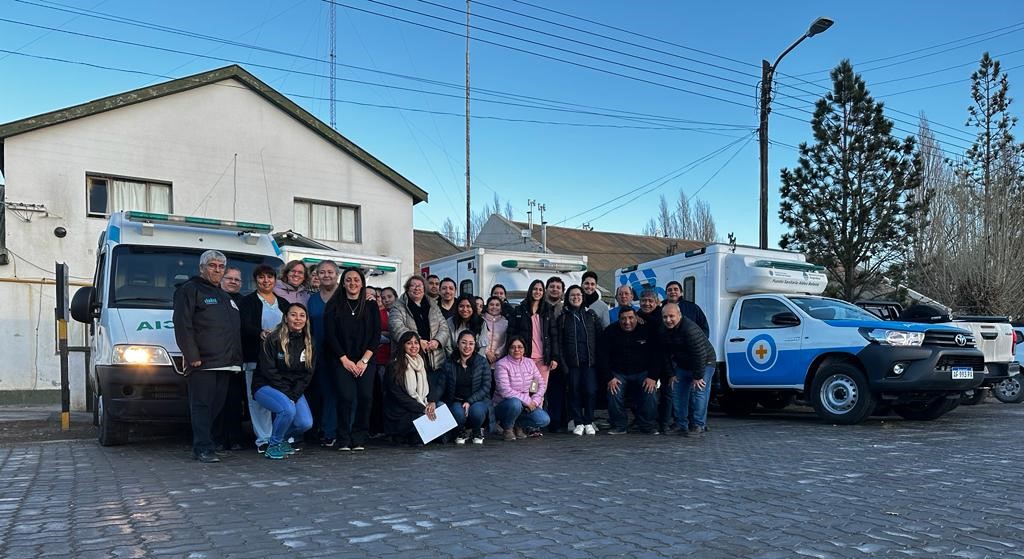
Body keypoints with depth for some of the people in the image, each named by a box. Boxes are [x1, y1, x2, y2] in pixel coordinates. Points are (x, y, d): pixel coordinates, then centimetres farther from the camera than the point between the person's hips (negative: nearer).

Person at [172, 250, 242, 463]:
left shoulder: (225, 297, 26)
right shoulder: (190, 290, 0)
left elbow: (236, 330, 28)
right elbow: (182, 325, -10)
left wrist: (236, 357, 17)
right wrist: (192, 356, -16)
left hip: (224, 363, 8)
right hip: (202, 362, -8)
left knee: (216, 406, 9)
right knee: (202, 405, -8)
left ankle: (201, 445, 17)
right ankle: (203, 449, -8)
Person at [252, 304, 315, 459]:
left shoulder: (308, 343, 3)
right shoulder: (273, 339, -12)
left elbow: (307, 374, 2)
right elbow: (268, 371, -15)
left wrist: (294, 395, -12)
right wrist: (286, 393, -18)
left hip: (294, 390, 5)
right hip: (266, 386, -5)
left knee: (306, 423, -15)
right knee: (288, 409, -33)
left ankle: (282, 439, 18)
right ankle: (274, 445, -7)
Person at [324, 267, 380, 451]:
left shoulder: (371, 306, 9)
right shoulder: (334, 305, 6)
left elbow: (376, 335, 4)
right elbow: (330, 335, 0)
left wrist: (364, 360, -6)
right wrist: (345, 360, -8)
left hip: (365, 360, 1)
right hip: (342, 360, -1)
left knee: (366, 396, -13)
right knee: (346, 396, -16)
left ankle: (359, 438, 1)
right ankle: (344, 439, -2)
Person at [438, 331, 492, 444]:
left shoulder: (482, 362, -1)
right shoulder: (448, 364, 3)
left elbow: (486, 387, -6)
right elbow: (441, 387, -2)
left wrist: (470, 401, -19)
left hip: (478, 400, -1)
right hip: (456, 401, 1)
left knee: (476, 411, -34)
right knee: (458, 413, -33)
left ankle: (477, 431, 3)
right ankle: (462, 432, 4)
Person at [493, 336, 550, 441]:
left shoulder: (530, 362, 6)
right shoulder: (502, 364, -12)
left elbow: (542, 383, 7)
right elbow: (505, 390, -22)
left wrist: (535, 401, -10)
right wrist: (527, 400, -21)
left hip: (526, 405, 5)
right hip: (503, 404, -5)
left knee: (544, 420, -18)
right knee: (515, 403, -39)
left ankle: (518, 425, 11)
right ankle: (507, 428, -8)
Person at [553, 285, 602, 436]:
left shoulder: (591, 315, 11)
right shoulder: (562, 317, 8)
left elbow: (599, 338, 10)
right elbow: (558, 341, 4)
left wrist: (599, 359, 1)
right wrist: (561, 361, -5)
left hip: (589, 361, 0)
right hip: (572, 361, 0)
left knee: (590, 391, -7)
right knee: (574, 392, 0)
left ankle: (588, 422, 7)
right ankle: (578, 423, 10)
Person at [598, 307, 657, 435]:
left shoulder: (647, 330, -5)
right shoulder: (610, 332, -5)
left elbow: (656, 355, -2)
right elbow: (602, 356, -4)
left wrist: (653, 377, -11)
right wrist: (609, 378, -12)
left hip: (643, 373, 0)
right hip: (618, 373, 0)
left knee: (651, 394, -20)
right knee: (614, 395, -22)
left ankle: (646, 426, -2)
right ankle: (619, 426, -2)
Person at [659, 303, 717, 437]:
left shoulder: (690, 329, -32)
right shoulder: (662, 331, -7)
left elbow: (700, 353, -31)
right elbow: (665, 354, 4)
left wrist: (698, 376, -27)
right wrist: (671, 373, 1)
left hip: (704, 364, -7)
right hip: (682, 365, 7)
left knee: (699, 393, -15)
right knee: (679, 395, 5)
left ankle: (698, 426, -8)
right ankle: (682, 426, 14)